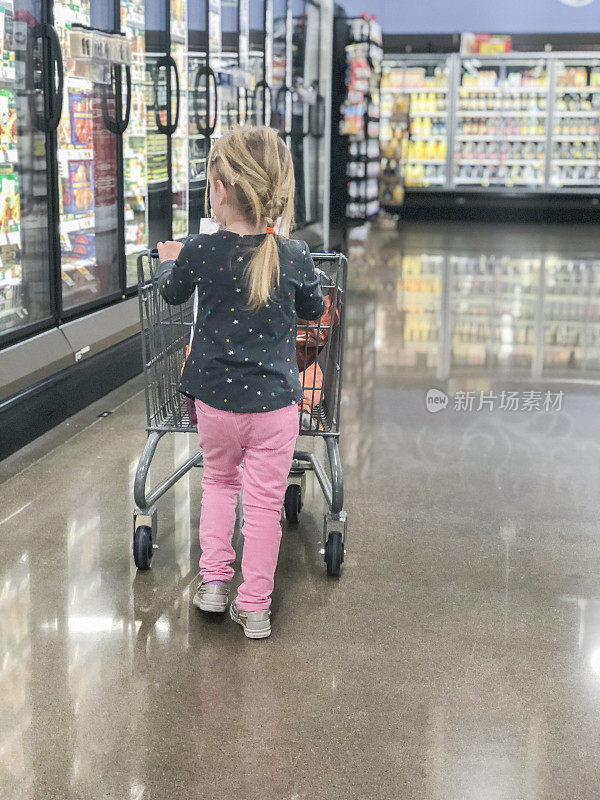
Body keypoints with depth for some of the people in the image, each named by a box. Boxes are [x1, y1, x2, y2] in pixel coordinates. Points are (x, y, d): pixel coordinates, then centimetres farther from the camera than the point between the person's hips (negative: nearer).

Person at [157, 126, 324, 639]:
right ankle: (254, 607, 16)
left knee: (218, 481, 25)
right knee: (264, 501, 9)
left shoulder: (199, 252, -12)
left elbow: (173, 293, 11)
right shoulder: (295, 256, -11)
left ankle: (214, 578, 21)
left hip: (215, 399, 1)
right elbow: (314, 310, 9)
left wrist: (170, 261, 32)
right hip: (275, 403, -1)